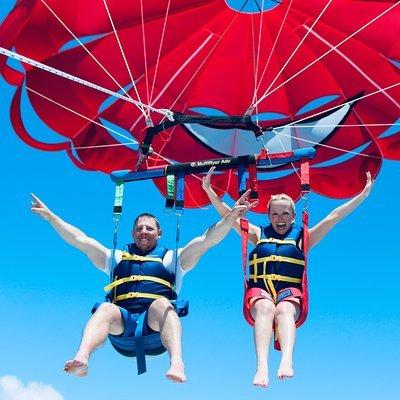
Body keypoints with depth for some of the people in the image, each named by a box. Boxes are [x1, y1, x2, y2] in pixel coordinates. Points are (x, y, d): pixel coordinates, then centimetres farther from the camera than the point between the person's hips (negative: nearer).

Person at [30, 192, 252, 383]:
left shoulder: (171, 258, 26)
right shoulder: (116, 258, 31)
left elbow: (205, 240, 13)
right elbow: (80, 240, 26)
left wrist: (230, 217, -2)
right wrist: (49, 215, 20)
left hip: (156, 326, -1)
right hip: (121, 325, 1)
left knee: (162, 303, -34)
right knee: (106, 308, -31)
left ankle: (177, 363, -58)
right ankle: (81, 359, -57)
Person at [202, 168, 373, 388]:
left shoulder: (301, 236, 20)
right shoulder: (259, 235, 24)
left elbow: (334, 216, 16)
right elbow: (228, 216, 20)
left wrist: (363, 194, 11)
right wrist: (209, 191, 11)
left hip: (290, 292, 0)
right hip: (259, 291, 0)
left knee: (284, 309, -37)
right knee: (265, 307, -36)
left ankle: (287, 360, -61)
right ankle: (261, 366, -56)